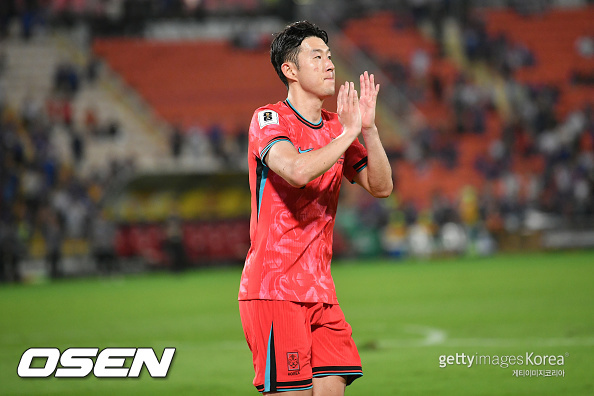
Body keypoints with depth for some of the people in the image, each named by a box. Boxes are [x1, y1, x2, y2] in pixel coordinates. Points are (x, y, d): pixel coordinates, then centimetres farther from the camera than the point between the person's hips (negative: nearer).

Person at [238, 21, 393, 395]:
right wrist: (348, 133, -17)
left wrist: (368, 129, -5)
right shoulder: (269, 119, -8)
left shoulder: (335, 126, 14)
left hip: (320, 290, 7)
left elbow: (381, 186, 8)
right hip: (274, 289, -7)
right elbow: (297, 171, -27)